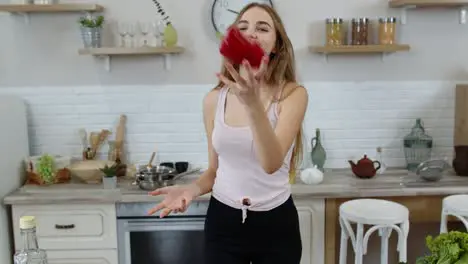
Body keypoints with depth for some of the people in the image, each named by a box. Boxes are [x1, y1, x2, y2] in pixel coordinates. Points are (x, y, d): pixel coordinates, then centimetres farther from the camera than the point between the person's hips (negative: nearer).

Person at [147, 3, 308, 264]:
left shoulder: (293, 94, -11)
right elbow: (215, 169, 8)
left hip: (276, 225, -2)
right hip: (223, 222, 2)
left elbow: (272, 163, -25)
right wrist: (191, 189, -11)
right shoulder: (214, 99, -1)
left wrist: (253, 105, -38)